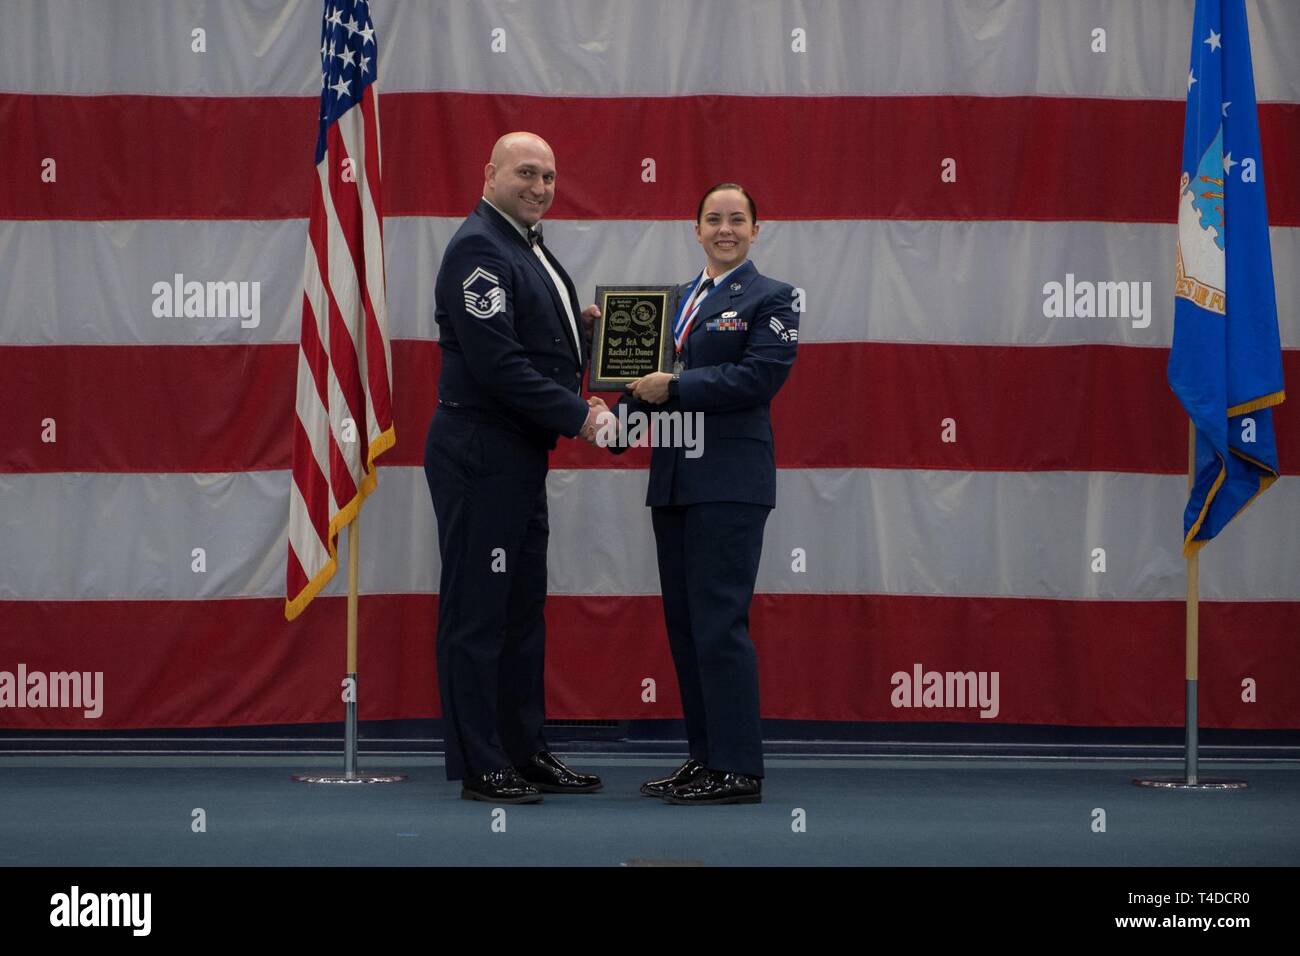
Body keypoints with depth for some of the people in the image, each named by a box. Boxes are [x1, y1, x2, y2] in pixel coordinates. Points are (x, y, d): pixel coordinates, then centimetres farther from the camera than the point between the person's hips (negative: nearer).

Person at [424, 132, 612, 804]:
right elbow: (496, 363, -22)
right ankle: (478, 768, 2)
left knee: (522, 609, 15)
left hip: (520, 457, 11)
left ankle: (525, 753, 23)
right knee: (477, 613, -4)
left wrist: (580, 324, 5)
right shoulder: (478, 249, -15)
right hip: (481, 456, -10)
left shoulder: (526, 247, 17)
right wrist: (577, 416, -17)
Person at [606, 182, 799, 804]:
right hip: (672, 481, 7)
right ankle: (705, 757, 16)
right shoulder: (675, 300, 18)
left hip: (729, 482, -7)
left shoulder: (769, 299, -1)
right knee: (683, 624, 9)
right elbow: (653, 378, 17)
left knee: (719, 620, -10)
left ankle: (738, 769, -7)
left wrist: (674, 387, -16)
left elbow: (759, 375, -15)